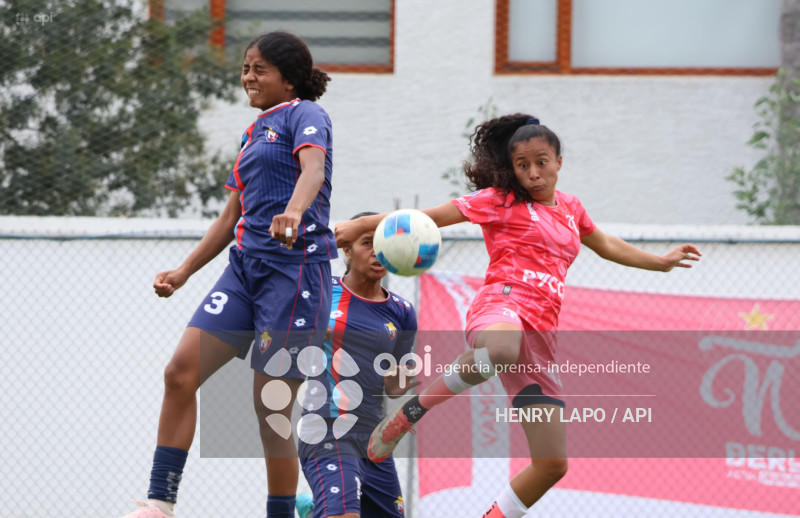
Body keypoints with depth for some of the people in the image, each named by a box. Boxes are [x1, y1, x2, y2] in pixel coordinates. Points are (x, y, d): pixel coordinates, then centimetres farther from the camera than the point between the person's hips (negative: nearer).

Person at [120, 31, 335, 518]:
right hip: (246, 265, 8)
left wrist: (294, 210, -44)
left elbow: (313, 168, -23)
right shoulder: (254, 133, 24)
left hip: (295, 267, -8)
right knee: (181, 373, -7)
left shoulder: (305, 114, -1)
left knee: (272, 409, -7)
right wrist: (183, 272, 27)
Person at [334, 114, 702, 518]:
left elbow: (607, 246, 45)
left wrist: (663, 262, 52)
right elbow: (429, 217, 6)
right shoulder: (500, 201, 9)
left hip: (541, 336, 7)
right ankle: (408, 413, -29)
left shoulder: (569, 208, 26)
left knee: (552, 465, -1)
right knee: (502, 351, -48)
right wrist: (360, 225, 0)